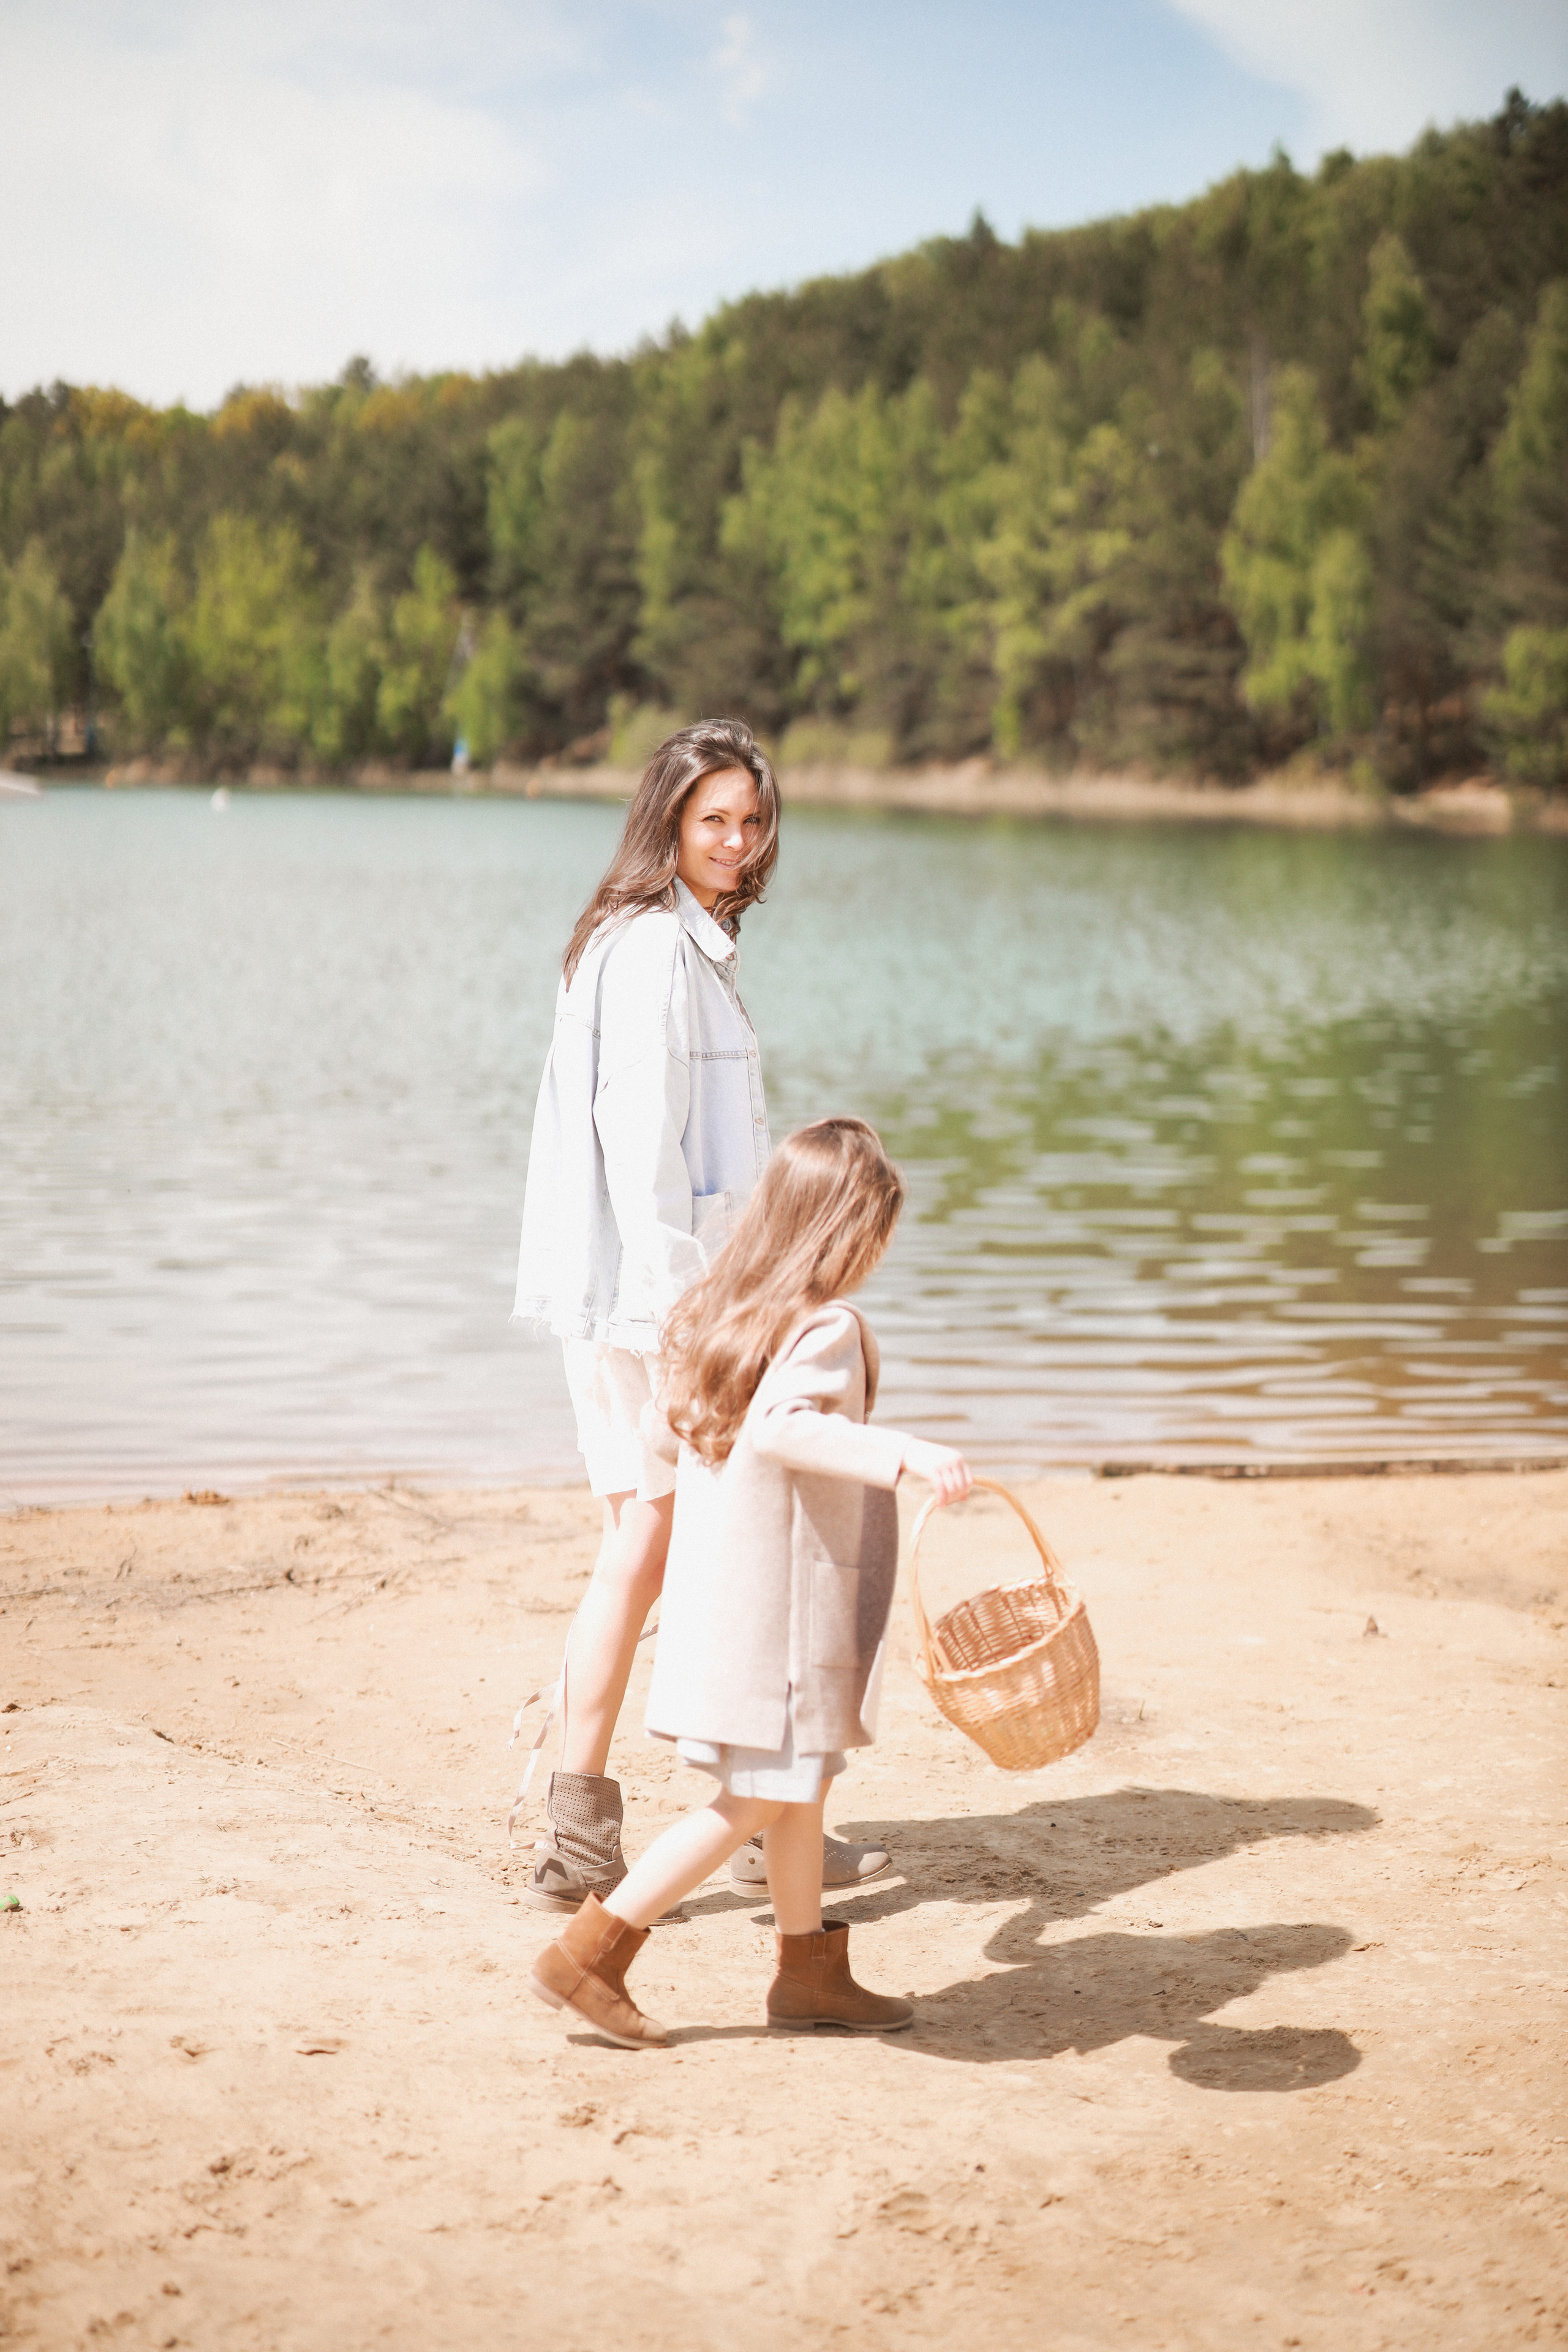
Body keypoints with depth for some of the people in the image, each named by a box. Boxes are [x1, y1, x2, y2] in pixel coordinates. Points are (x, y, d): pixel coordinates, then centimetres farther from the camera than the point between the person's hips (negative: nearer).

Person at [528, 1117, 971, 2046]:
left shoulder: (716, 1312, 8)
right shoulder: (827, 1328, -18)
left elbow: (663, 1422, 18)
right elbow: (783, 1426, -36)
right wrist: (904, 1452, -45)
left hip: (723, 1584, 9)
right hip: (782, 1596, -9)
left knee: (803, 1781, 19)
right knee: (758, 1798, -1)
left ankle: (811, 1971, 29)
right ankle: (591, 1952, 1)